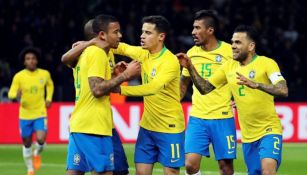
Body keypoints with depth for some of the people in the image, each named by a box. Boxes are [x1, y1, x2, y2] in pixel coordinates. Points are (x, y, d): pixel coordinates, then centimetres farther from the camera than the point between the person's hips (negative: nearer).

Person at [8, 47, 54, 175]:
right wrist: (16, 96, -34)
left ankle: (37, 154, 18)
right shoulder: (19, 76, -10)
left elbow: (50, 85, 19)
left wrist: (49, 99, 9)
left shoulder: (45, 74, -3)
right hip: (24, 115, 0)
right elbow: (11, 93, -11)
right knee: (27, 143, 9)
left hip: (40, 114, 0)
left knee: (41, 139, -18)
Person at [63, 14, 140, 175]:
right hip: (94, 126, -9)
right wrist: (125, 75, -14)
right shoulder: (98, 54, -11)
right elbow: (97, 89, -20)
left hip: (78, 124, 9)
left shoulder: (86, 52, 17)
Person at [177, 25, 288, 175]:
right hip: (248, 136, 6)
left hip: (269, 130, -6)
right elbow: (205, 88, 11)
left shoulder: (266, 63, -11)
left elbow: (283, 91, -25)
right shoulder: (229, 67, 7)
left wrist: (256, 84, -39)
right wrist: (190, 67, -2)